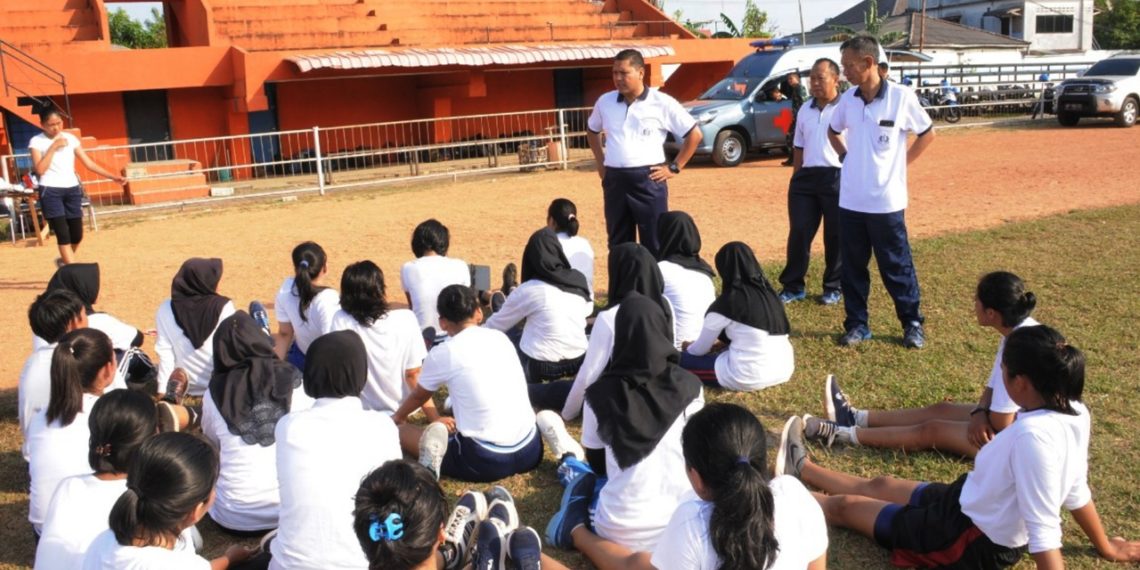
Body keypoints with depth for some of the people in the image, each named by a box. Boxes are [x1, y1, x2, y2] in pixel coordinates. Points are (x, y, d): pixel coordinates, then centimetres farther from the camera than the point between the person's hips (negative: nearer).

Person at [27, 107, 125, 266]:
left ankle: (65, 261, 34)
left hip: (72, 189, 4)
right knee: (63, 234, -11)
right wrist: (53, 147, -15)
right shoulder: (37, 142, -2)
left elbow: (89, 163, 8)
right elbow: (40, 170, -13)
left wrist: (113, 176, 0)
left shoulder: (71, 138, 8)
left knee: (77, 234, 7)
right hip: (50, 191, -4)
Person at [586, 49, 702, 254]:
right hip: (614, 180, 4)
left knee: (655, 244, 1)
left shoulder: (662, 103, -5)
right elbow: (592, 131, 26)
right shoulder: (605, 102, 7)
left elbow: (694, 134, 1)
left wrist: (674, 167, -2)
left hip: (648, 179, -4)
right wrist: (600, 162, 16)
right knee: (618, 244, 10)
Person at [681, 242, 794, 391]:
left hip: (748, 378, -7)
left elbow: (700, 349, 1)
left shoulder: (727, 302, -12)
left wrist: (688, 348, 23)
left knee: (681, 359, 3)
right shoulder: (769, 293, 6)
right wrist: (723, 344, 27)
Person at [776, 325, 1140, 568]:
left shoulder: (1032, 434, -37)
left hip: (971, 541, -8)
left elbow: (1044, 532, -34)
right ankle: (802, 469, 46)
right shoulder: (1075, 414, -10)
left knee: (845, 505, 10)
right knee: (877, 486, 26)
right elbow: (1076, 492, 1)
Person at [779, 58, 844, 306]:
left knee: (836, 236, 5)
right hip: (806, 177, 5)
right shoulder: (805, 110, 14)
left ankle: (833, 288, 18)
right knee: (799, 233, 6)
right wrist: (796, 177, 15)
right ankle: (793, 286, 17)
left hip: (837, 178, -5)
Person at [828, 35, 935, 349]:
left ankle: (913, 323, 21)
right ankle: (857, 324, 22)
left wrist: (901, 164, 1)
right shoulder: (848, 99, 2)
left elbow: (928, 133, 3)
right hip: (850, 201, 4)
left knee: (897, 267, 6)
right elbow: (833, 131, 21)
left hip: (886, 201, -4)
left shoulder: (902, 97, -10)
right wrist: (846, 158, 9)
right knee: (852, 267, 9)